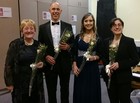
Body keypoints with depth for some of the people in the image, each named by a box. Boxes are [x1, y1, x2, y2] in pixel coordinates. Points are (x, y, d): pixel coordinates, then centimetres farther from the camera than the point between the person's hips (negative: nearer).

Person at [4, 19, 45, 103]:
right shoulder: (15, 44, -6)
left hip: (36, 83, 3)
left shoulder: (39, 45, 5)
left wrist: (42, 64, -10)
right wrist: (9, 82, -8)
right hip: (20, 83, -3)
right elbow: (8, 64, -5)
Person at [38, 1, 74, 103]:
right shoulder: (43, 27, 1)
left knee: (65, 91, 15)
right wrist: (45, 56, -13)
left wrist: (68, 46, -16)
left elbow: (73, 43, 5)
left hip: (64, 64, 1)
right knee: (51, 92, 12)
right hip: (49, 64, 0)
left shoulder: (68, 26, 2)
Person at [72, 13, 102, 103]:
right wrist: (74, 66, -8)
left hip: (92, 68, -1)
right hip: (80, 68, 1)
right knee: (80, 92, 7)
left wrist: (94, 57, -17)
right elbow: (74, 54, 3)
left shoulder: (98, 38, 0)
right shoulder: (78, 37, 4)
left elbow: (100, 55, 3)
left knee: (92, 92, 6)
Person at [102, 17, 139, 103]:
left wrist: (119, 64, -18)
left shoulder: (129, 41, -6)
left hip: (124, 78, -4)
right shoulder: (107, 41, 7)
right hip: (110, 77, 4)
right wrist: (106, 66, -6)